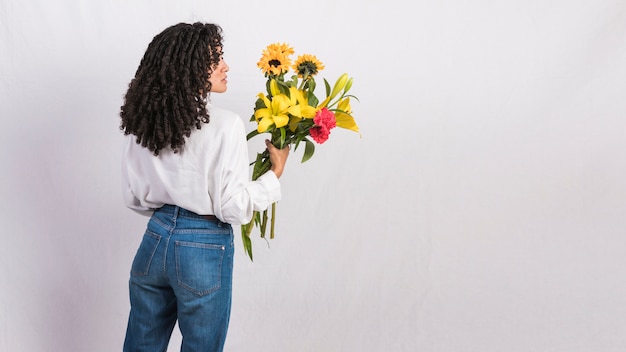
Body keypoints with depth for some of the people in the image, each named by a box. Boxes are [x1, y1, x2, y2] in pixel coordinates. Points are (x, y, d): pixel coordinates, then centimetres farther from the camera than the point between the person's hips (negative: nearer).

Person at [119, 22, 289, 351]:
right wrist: (275, 173, -3)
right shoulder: (225, 125, -18)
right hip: (204, 250, -5)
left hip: (154, 241, 5)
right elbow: (234, 209, -16)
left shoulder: (141, 122, -1)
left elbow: (134, 197, 7)